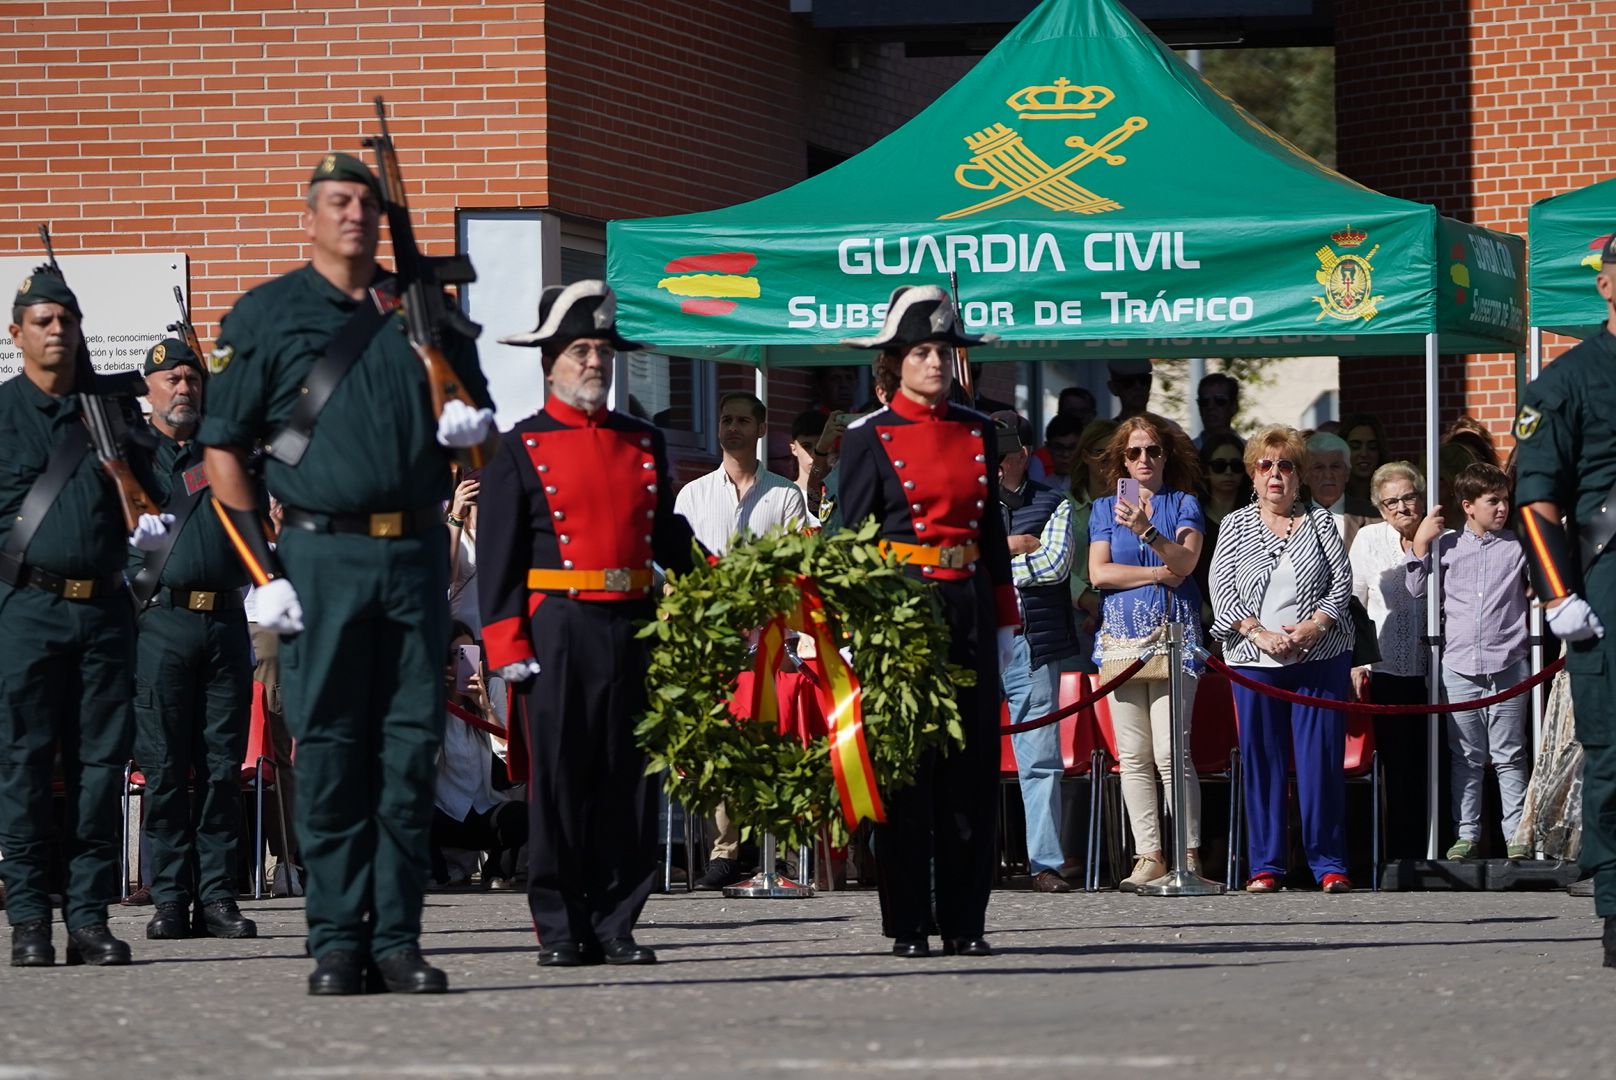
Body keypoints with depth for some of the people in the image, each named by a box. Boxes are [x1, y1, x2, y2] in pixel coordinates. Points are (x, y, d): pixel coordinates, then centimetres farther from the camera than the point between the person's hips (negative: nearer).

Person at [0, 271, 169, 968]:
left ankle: (89, 916, 5)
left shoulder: (110, 410, 14)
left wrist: (152, 525, 2)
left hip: (104, 605, 3)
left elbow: (145, 493, 20)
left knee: (101, 760, 1)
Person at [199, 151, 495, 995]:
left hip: (417, 553, 3)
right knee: (329, 751, -3)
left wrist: (471, 425, -1)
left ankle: (396, 939, 4)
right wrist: (264, 573, -6)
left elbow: (475, 412, 26)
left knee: (411, 749, 1)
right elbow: (222, 451, 2)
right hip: (321, 554, -3)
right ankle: (336, 942, 0)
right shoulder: (265, 317, 4)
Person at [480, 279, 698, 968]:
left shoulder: (644, 444, 15)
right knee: (559, 779, -2)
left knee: (628, 780, 4)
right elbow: (499, 560, -1)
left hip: (634, 627, 4)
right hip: (559, 628, -4)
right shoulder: (522, 450, 2)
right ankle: (561, 930, 3)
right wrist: (507, 647, -9)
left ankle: (616, 925, 9)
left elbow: (667, 536, 24)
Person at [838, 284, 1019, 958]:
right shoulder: (869, 438, -1)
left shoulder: (977, 433, 12)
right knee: (905, 768, -2)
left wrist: (1005, 621, 13)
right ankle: (909, 925, 2)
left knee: (973, 766, 3)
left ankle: (965, 922, 8)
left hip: (969, 607, 4)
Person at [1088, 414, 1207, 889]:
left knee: (1169, 752, -12)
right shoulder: (1105, 508, 15)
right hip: (1121, 634, 3)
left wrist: (1147, 531, -22)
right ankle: (1148, 856, 0)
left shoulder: (1184, 505, 9)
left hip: (1173, 633, -3)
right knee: (1133, 755, -1)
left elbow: (1185, 561, -7)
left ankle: (1189, 855, -10)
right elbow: (1099, 573, 3)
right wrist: (1160, 574, -3)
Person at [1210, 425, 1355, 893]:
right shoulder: (1236, 526, 10)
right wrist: (1260, 633, -13)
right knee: (1261, 760, 0)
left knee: (1321, 757, -4)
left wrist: (1313, 627, -13)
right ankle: (1265, 865, 4)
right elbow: (1222, 591, 1)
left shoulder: (1320, 522, 9)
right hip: (1254, 660, 1)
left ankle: (1329, 864, -1)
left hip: (1319, 657, -1)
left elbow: (1342, 583, 3)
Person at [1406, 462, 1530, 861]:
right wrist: (1421, 543, 1)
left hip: (1507, 666, -1)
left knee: (1508, 757, 1)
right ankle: (1467, 834, 12)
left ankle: (1517, 836, 4)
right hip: (1459, 666, 1)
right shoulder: (1446, 544, 7)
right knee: (1466, 758, 7)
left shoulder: (1519, 546, 5)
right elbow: (1417, 589, 10)